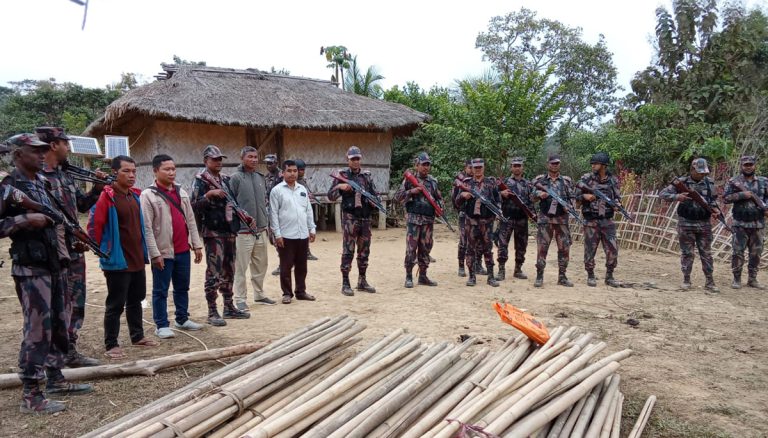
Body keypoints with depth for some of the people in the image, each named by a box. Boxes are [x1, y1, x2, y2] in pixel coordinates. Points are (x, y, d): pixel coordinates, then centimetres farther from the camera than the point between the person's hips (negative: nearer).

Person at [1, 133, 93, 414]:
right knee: (38, 328, -8)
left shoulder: (42, 182, 12)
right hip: (30, 268, -8)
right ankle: (30, 396, 1)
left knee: (59, 324, 14)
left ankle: (55, 379, 27)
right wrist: (25, 219, -22)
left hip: (53, 263, 9)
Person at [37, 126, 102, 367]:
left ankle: (70, 351, 25)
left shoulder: (66, 175, 12)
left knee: (76, 304, 14)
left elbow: (81, 205, 21)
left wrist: (97, 188, 5)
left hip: (75, 251, 8)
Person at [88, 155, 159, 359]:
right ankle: (111, 345, 10)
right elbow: (94, 225, -17)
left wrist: (143, 251, 19)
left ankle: (138, 336, 31)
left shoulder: (135, 195, 9)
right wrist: (101, 250, -12)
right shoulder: (107, 196, -15)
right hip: (117, 261, -8)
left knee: (136, 300, 18)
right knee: (115, 304, 0)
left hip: (137, 259, 8)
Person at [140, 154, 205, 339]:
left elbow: (190, 220, 13)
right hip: (163, 251, -6)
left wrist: (197, 245, 9)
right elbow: (147, 228, -13)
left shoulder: (181, 191, 11)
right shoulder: (148, 195, -9)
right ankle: (162, 325, 12)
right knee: (160, 290, 3)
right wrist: (155, 253, -16)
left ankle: (182, 319, 29)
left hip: (183, 250, 6)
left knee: (182, 287, 16)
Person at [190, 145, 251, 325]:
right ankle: (212, 312, 1)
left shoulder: (226, 179, 15)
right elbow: (194, 205, -16)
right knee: (214, 272, -6)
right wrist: (209, 194, -27)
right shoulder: (200, 180, -6)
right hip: (212, 232, -7)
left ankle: (229, 307, 22)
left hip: (229, 231, 7)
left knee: (228, 270, 12)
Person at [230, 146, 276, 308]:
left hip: (261, 230, 7)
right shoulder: (236, 178, -7)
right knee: (241, 267, 0)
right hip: (243, 231, -6)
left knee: (260, 265, 14)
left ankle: (259, 294, 27)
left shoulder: (261, 177, 13)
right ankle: (240, 299, 9)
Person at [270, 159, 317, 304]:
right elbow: (273, 213, -7)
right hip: (286, 235, -5)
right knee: (286, 266, 3)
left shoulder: (302, 189, 11)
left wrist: (312, 229, 9)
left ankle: (301, 291, 22)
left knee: (302, 265, 12)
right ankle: (287, 293, 13)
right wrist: (277, 234, -12)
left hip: (303, 235, 5)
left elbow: (309, 210, 14)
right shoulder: (277, 190, -4)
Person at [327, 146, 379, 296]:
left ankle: (362, 281, 21)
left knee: (364, 251, 10)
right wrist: (339, 186, -22)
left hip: (365, 218, 5)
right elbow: (331, 196, -5)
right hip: (350, 218, -5)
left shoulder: (367, 175, 10)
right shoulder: (342, 175, -1)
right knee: (348, 251, -4)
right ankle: (345, 283, 2)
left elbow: (375, 195, 15)